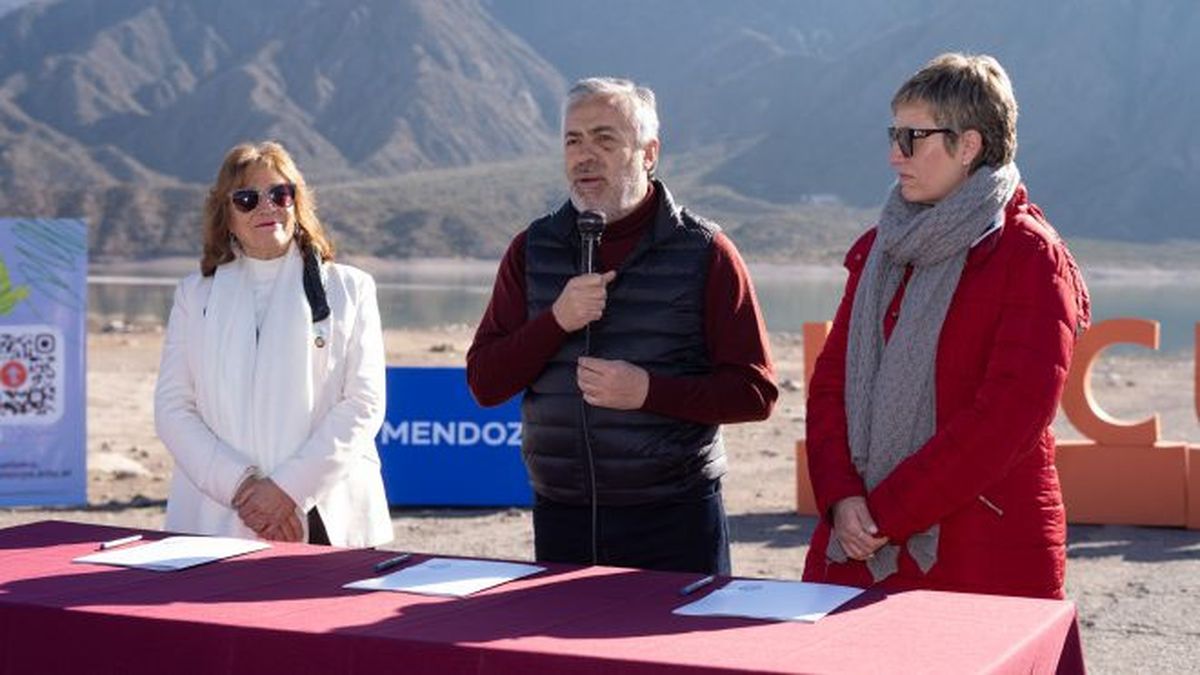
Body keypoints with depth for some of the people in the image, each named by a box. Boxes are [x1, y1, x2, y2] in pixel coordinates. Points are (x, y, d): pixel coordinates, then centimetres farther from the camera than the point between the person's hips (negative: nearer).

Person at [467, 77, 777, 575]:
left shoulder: (703, 253, -2)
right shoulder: (532, 250, 7)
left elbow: (755, 392, -5)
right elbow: (484, 383, 2)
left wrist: (650, 391, -18)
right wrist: (556, 321, -13)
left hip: (675, 523, -2)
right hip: (560, 521, 3)